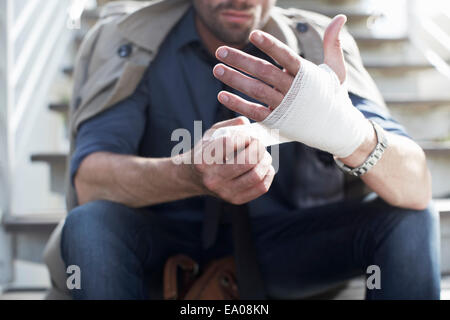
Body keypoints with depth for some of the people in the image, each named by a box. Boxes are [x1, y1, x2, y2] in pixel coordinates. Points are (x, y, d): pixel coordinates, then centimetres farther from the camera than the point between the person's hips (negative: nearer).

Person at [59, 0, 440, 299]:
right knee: (89, 224, -30)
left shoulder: (316, 45, -11)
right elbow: (88, 179, -25)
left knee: (409, 220, -22)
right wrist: (189, 174, -46)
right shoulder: (131, 43, -11)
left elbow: (416, 187, -23)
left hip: (289, 248, 1)